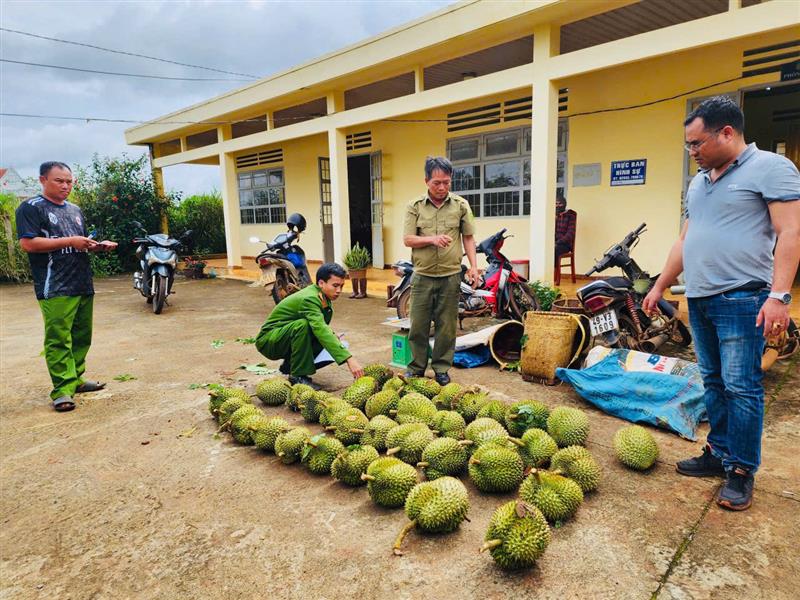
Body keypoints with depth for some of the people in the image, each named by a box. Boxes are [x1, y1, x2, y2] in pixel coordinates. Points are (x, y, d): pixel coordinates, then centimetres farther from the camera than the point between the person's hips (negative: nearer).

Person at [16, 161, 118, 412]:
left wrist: (99, 246, 8)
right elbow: (27, 243, -13)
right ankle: (62, 389, -7)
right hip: (55, 288, -7)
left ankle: (75, 379, 21)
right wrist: (70, 241, -16)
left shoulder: (75, 210, 21)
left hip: (83, 285, 7)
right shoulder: (31, 208, -2)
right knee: (59, 339, -9)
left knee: (82, 337, 10)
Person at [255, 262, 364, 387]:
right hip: (267, 341, -8)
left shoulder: (324, 298, -1)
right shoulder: (309, 298, -28)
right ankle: (298, 376, -22)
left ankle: (289, 366, 10)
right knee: (302, 325, -34)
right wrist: (349, 359, -48)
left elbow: (321, 328, 13)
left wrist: (333, 337, -9)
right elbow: (320, 329, -41)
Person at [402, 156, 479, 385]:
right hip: (422, 276, 0)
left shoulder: (461, 205, 4)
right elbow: (407, 239, -2)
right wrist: (432, 239, -18)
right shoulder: (415, 207, 2)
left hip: (450, 276, 0)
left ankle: (441, 368, 21)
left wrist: (473, 266, -2)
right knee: (418, 325, 6)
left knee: (446, 326, 7)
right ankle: (416, 367, 22)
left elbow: (468, 237, 8)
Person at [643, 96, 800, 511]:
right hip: (699, 300, 8)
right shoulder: (699, 181, 18)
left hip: (741, 300, -7)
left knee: (740, 387, -3)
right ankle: (719, 453, 24)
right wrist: (660, 287, 20)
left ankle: (741, 471, 9)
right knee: (713, 382, 13)